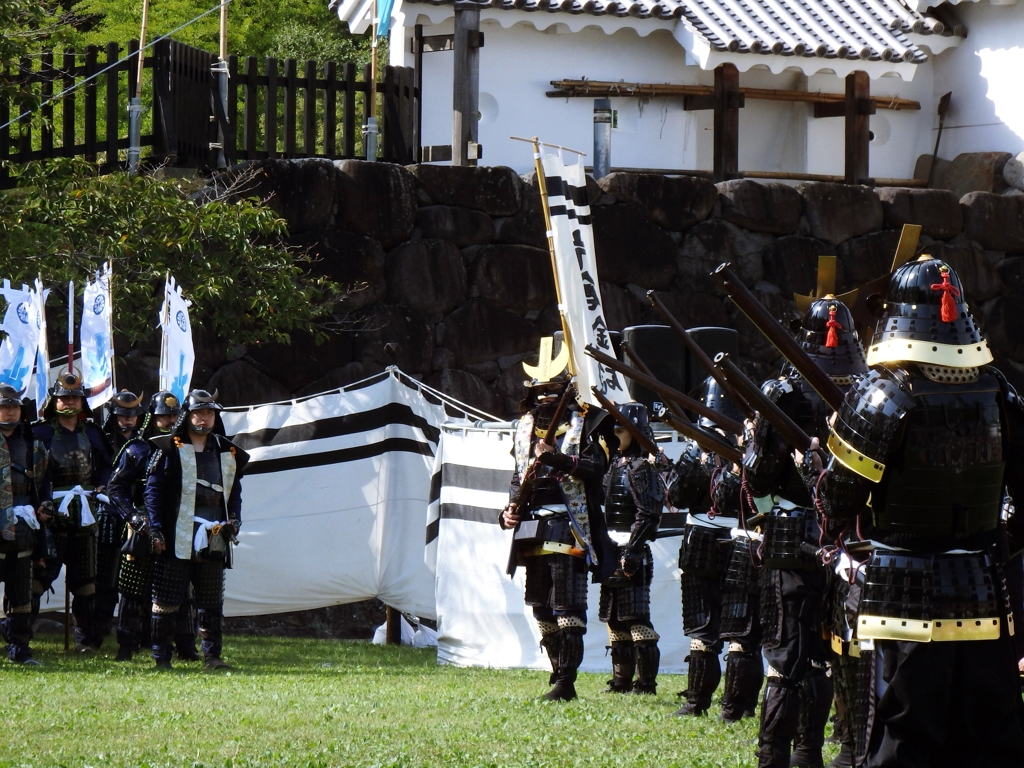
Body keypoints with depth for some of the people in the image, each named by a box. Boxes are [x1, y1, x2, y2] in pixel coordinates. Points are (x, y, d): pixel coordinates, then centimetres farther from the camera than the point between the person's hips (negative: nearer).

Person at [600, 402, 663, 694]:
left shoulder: (642, 467, -11)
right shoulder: (616, 463, 16)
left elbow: (648, 515, -18)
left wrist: (633, 551, -21)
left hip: (632, 552, -9)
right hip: (613, 550, 9)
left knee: (636, 618, -7)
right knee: (614, 617, 11)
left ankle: (646, 682, -4)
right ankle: (621, 680, 17)